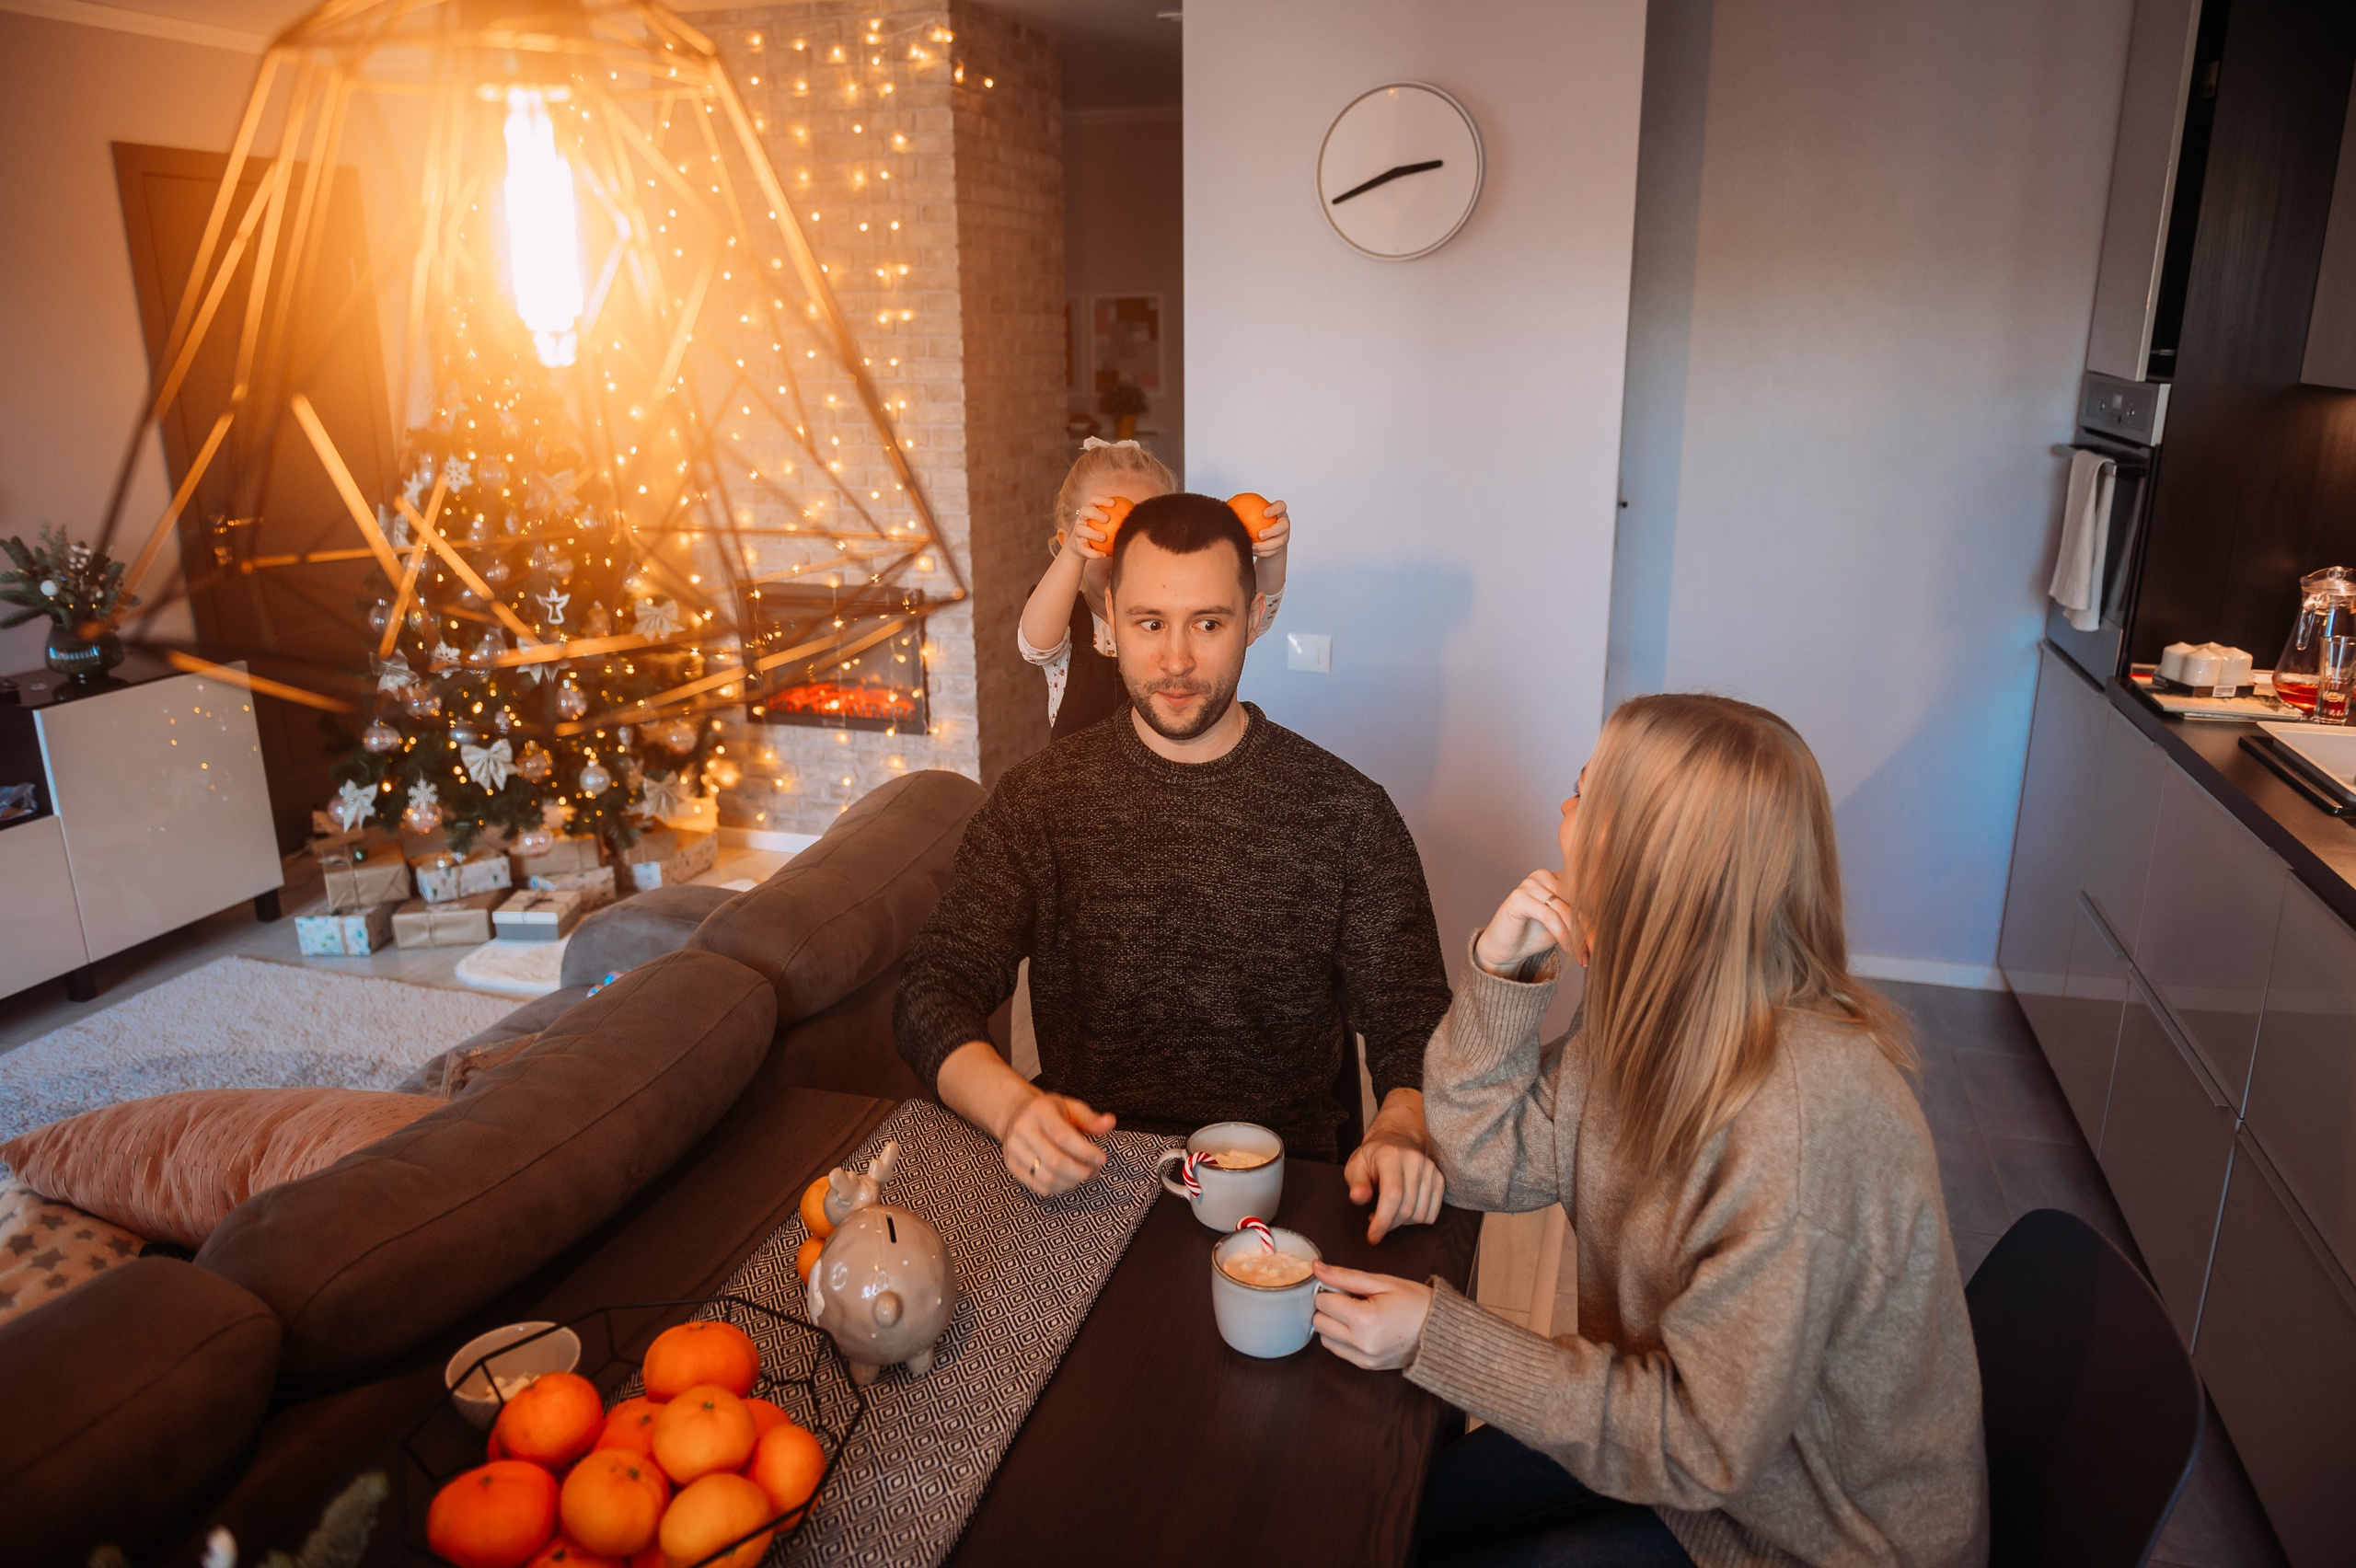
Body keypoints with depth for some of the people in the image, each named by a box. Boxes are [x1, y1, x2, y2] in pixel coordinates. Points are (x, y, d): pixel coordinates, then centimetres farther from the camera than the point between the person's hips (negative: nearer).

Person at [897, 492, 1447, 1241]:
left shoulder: (1346, 811, -1)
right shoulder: (1039, 798, 3)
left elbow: (1410, 1021, -2)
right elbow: (936, 990, -2)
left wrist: (1401, 1130, -26)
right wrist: (1013, 1106, -24)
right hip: (1084, 1182, -1)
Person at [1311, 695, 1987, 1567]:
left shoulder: (1799, 1118, -36)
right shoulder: (1658, 1016, -9)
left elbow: (1702, 1445, -28)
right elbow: (1489, 1162, -2)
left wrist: (1435, 1338, -25)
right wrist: (1500, 973, -16)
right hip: (1696, 1441, 7)